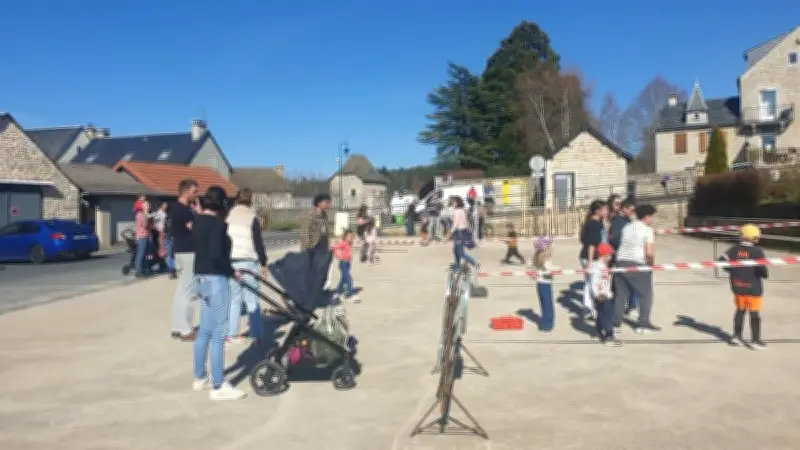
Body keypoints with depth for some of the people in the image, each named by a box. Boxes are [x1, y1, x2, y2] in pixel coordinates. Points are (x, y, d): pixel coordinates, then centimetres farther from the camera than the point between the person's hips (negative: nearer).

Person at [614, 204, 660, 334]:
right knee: (646, 294, 7)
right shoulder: (647, 230, -6)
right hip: (637, 265, -7)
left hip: (621, 262, 7)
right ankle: (643, 324, 11)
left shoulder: (627, 227, 15)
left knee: (621, 294, 13)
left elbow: (621, 244, 12)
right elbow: (649, 252, -16)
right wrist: (651, 264, 1)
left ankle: (615, 322, 14)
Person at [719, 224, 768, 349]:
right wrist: (766, 274, -1)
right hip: (753, 287, -4)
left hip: (737, 286, 4)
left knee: (740, 310, 18)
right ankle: (755, 341, 11)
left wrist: (732, 270, 8)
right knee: (754, 314, 6)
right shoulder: (757, 251, -14)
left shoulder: (734, 249, -2)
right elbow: (761, 267, -23)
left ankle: (737, 336, 21)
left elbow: (722, 260, -7)